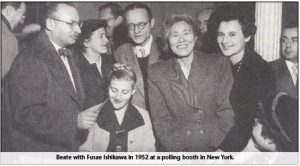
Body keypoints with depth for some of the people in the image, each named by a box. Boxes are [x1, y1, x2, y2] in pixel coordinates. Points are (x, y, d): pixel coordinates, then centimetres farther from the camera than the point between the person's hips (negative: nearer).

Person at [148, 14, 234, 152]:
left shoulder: (219, 64, 4)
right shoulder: (156, 73, 4)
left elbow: (227, 110, 2)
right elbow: (160, 120, 2)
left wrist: (220, 147, -8)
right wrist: (176, 150, -9)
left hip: (216, 149, 0)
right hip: (178, 148, 0)